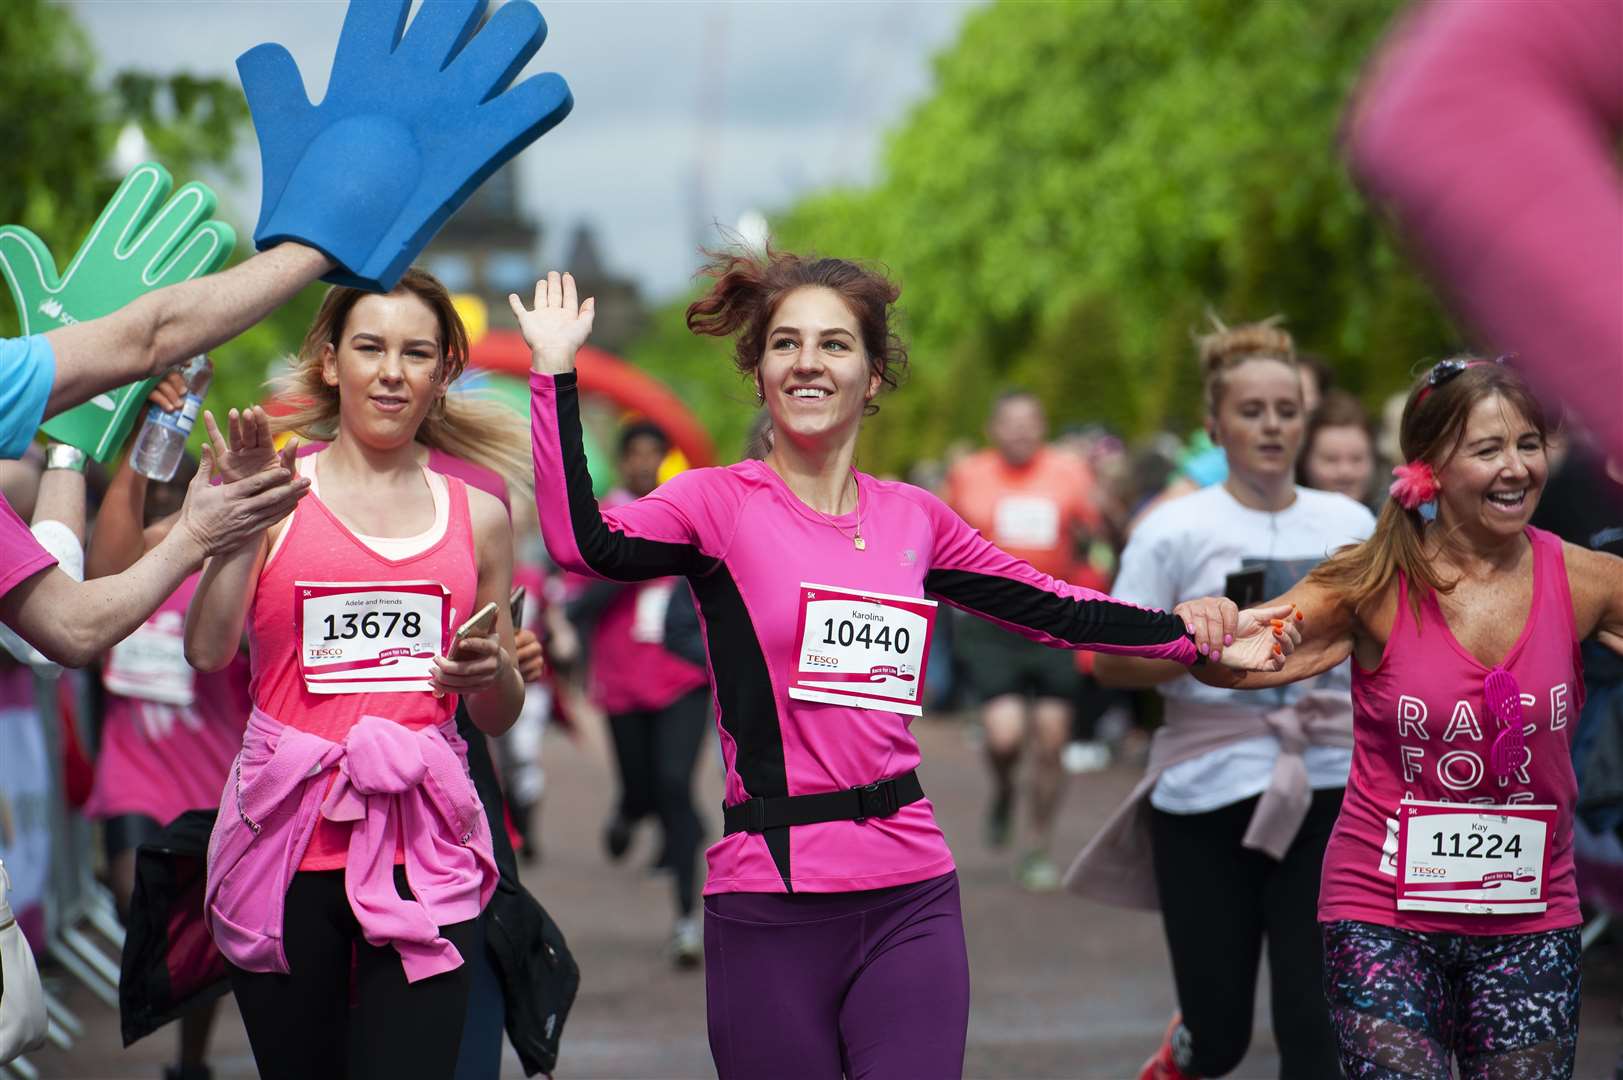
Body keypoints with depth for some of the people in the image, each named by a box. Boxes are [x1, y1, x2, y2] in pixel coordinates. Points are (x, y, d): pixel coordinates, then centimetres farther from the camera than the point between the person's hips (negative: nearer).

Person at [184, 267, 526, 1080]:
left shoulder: (477, 515, 12)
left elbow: (499, 718, 19)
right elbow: (207, 649, -9)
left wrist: (492, 674, -2)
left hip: (421, 842, 1)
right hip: (288, 831, -1)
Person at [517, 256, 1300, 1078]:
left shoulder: (914, 519, 10)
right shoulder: (721, 504, -2)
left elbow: (1054, 611, 21)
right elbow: (582, 542, -20)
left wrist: (1199, 636, 19)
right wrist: (556, 370, -22)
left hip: (911, 898, 3)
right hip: (770, 896, -3)